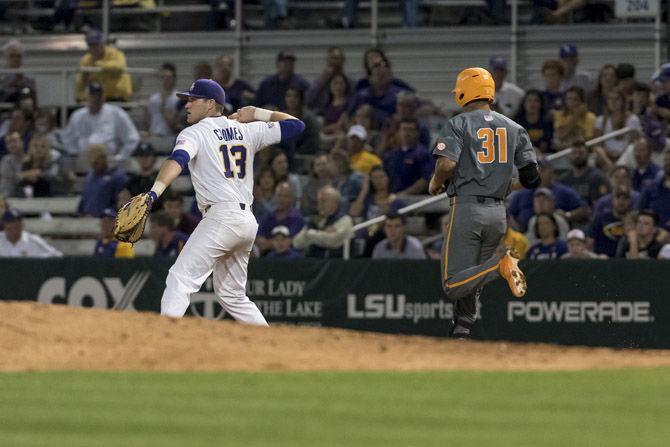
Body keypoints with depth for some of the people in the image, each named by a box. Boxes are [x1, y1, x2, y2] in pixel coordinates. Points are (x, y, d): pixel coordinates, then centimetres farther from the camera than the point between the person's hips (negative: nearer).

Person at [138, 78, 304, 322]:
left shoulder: (194, 133, 1)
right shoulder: (247, 130, 18)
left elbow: (177, 160, -19)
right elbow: (295, 125, 21)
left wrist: (154, 192, -33)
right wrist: (258, 114, 30)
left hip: (221, 217, -8)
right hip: (248, 221, 8)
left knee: (181, 278, -15)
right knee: (231, 294, 20)